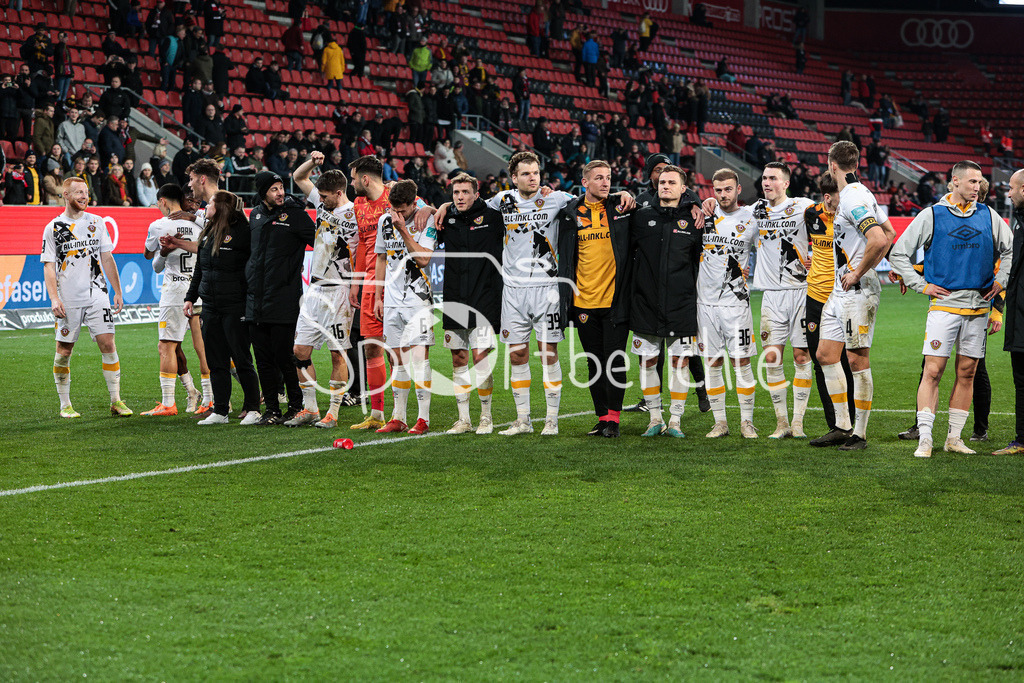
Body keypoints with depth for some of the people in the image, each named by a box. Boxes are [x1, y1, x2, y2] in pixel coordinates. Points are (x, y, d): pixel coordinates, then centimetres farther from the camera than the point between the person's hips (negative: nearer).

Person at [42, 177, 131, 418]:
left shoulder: (96, 222, 9)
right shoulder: (53, 228, 1)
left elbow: (107, 259, 13)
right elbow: (49, 266, -1)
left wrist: (118, 292, 9)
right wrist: (54, 299, -12)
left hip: (97, 296, 2)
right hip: (67, 300, -2)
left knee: (108, 345, -6)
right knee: (64, 351, 3)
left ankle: (116, 401, 0)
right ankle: (65, 405, 14)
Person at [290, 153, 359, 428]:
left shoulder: (352, 218, -12)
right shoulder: (322, 205, 9)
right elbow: (298, 177, 20)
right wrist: (313, 161, 4)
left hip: (338, 291, -8)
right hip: (314, 290, 8)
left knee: (337, 353, -1)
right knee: (300, 351, 6)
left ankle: (333, 412, 3)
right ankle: (309, 408, 15)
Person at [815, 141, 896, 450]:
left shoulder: (854, 199, -17)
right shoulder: (857, 195, 14)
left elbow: (879, 239, -29)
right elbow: (889, 233, 23)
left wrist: (858, 273, -18)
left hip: (858, 291, -11)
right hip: (840, 292, 11)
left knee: (858, 360, -5)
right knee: (826, 354, 11)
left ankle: (860, 435, 1)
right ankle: (842, 427, 17)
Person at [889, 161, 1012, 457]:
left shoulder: (988, 216, 9)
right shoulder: (932, 215, -1)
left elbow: (1010, 249, 23)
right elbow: (898, 253, 3)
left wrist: (1000, 280, 11)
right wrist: (920, 285, -2)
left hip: (978, 306, 4)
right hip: (944, 304, -4)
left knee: (967, 373, 6)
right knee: (933, 371, -10)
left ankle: (954, 437, 14)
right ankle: (924, 438, -11)